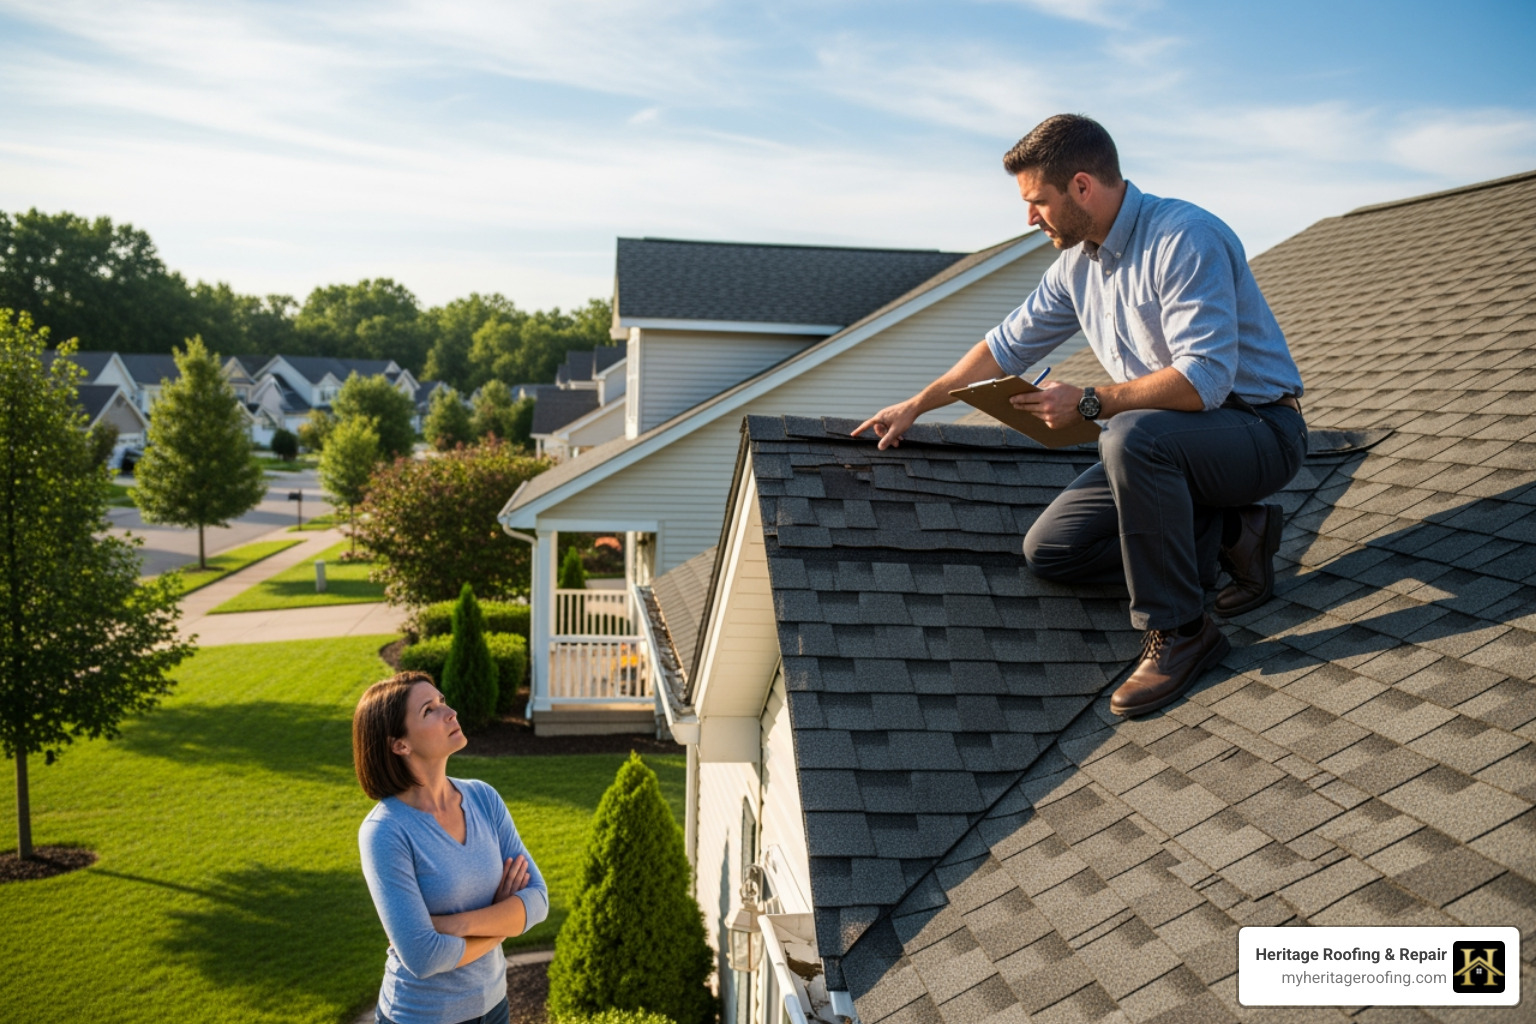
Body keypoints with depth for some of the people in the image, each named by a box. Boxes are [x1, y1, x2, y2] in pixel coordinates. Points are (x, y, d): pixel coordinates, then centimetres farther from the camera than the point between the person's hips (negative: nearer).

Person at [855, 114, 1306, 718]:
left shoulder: (1186, 240, -23)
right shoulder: (1077, 260, 5)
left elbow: (1204, 379, -32)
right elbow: (1009, 345, 16)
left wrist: (1089, 404, -25)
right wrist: (915, 406, 18)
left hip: (1259, 430, -8)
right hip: (1167, 442, 8)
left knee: (1131, 436, -39)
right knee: (1048, 550, -1)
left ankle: (1178, 630, -22)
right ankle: (1228, 535, 7)